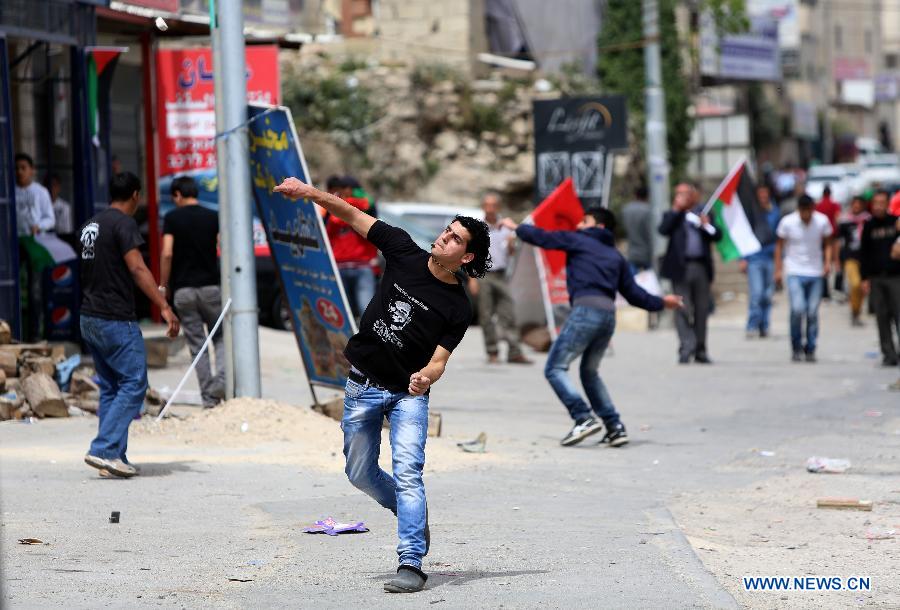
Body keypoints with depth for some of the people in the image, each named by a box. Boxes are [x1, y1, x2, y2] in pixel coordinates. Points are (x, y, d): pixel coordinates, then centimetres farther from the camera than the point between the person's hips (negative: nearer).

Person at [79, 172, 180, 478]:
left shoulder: (89, 226, 15)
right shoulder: (124, 224, -11)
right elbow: (137, 269, -20)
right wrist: (164, 307, -22)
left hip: (89, 318, 9)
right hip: (116, 320, -9)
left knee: (110, 388, 12)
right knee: (133, 384, -6)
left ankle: (113, 457, 9)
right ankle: (104, 449, -15)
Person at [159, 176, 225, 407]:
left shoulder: (173, 218, -1)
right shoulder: (213, 217, 3)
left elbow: (167, 254, -10)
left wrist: (163, 285, 0)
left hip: (183, 290, -1)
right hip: (210, 286, 1)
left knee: (197, 345, 5)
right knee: (221, 337, 13)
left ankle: (209, 397, 3)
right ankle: (221, 378, -13)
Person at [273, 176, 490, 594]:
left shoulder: (457, 308, -11)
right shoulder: (404, 253, -5)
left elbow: (438, 360, -15)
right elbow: (353, 216, -3)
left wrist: (425, 377, -38)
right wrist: (310, 192, -15)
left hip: (408, 392, -4)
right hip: (363, 385, 4)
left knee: (407, 472, -19)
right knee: (361, 473, 12)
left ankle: (411, 564, -21)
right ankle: (414, 513, 37)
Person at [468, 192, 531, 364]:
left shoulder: (506, 227, 11)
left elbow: (511, 253, 11)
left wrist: (510, 244, -12)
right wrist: (472, 278, -5)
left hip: (501, 275, 2)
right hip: (483, 275, -2)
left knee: (508, 314, -4)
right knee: (486, 316, -1)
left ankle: (514, 352, -6)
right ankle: (492, 353, 5)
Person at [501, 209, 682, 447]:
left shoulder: (578, 240, 12)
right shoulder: (616, 257, 26)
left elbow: (542, 237, 13)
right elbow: (633, 293, 24)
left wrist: (517, 228, 30)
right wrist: (660, 303, 38)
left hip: (586, 309, -7)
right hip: (609, 314, 7)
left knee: (555, 368, -5)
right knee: (590, 372, 22)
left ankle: (584, 418, -21)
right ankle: (614, 427, 13)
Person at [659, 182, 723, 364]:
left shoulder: (704, 213, 14)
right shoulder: (672, 215, 9)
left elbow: (717, 236, 7)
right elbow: (663, 230, -11)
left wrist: (707, 226, -11)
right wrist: (676, 209, -9)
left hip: (701, 267, 2)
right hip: (680, 267, -2)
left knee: (701, 310, 7)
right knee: (682, 309, -9)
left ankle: (700, 351, 14)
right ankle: (686, 349, -11)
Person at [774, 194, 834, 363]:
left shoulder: (822, 221, -3)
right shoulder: (787, 222, -7)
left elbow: (827, 244, 10)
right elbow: (779, 245, 4)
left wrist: (827, 262, -5)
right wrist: (778, 269, 1)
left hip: (815, 273, 2)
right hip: (795, 272, -2)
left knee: (813, 313, 1)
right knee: (797, 309, -16)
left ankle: (810, 349, 13)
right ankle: (796, 347, 1)